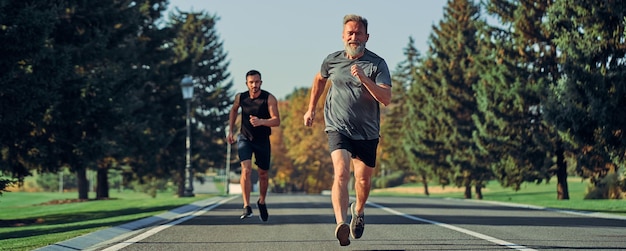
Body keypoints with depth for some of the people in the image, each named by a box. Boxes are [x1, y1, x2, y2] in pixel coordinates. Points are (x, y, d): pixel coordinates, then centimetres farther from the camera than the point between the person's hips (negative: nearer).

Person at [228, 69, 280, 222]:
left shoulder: (269, 99, -16)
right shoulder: (240, 97, -7)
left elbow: (277, 121, -24)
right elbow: (234, 110, 16)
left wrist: (261, 121, -42)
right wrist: (230, 130, 12)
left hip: (262, 141, 0)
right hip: (245, 138, 0)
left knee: (263, 174, 11)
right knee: (246, 170, -21)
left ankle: (262, 202, 38)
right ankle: (246, 207, -19)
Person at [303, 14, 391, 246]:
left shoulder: (377, 64, -7)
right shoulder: (332, 61, 1)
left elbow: (386, 98, -18)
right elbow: (319, 79, 24)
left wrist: (364, 78, -29)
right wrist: (311, 109, 27)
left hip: (367, 132, 1)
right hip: (338, 127, -1)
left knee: (363, 179, 11)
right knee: (341, 172, -23)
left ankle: (358, 212, 45)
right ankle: (341, 224, -39)